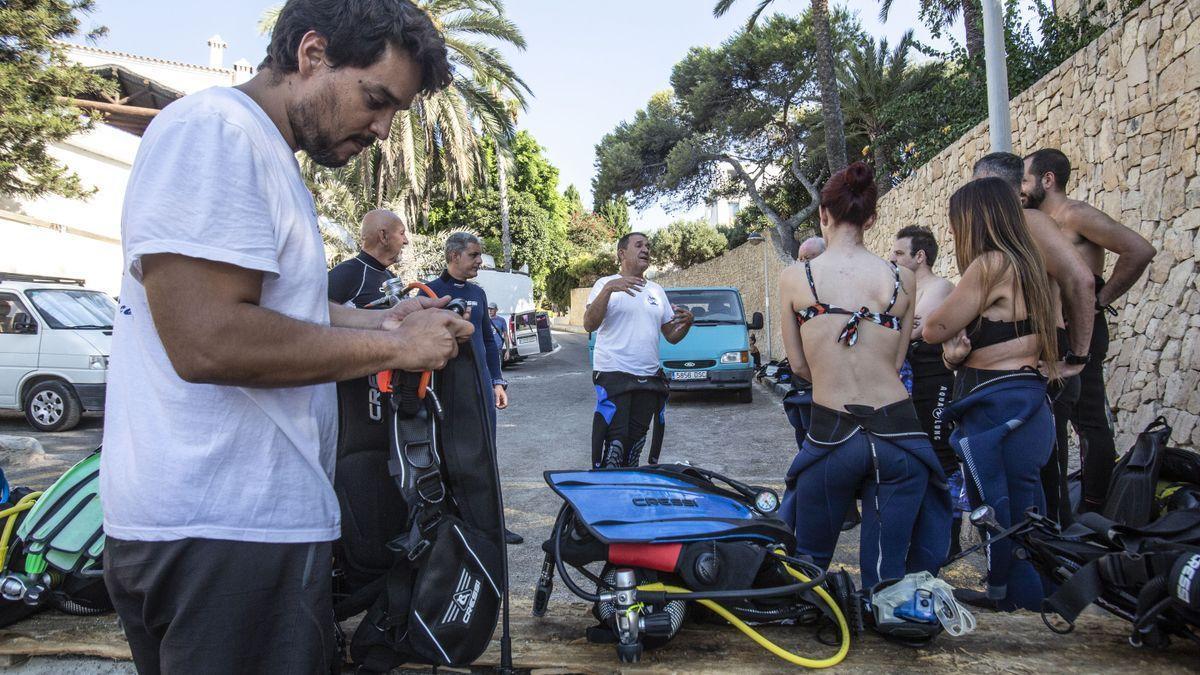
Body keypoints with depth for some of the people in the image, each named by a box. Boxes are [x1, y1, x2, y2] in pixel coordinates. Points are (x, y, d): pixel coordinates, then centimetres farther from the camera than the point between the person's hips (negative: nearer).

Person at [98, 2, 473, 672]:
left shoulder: (273, 160, 17)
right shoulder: (214, 130, -15)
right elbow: (207, 339, -25)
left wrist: (379, 322, 10)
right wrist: (393, 347, -15)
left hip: (270, 511, 10)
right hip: (221, 531, -10)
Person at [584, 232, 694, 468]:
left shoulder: (657, 290, 18)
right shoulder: (605, 284, 1)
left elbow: (671, 336, 20)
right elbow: (590, 325, -15)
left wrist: (687, 322, -2)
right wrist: (609, 288, -25)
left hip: (649, 378, 6)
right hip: (613, 375, -6)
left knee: (636, 440, 9)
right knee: (615, 440, -13)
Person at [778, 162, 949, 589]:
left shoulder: (795, 278, -3)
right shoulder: (902, 279, 2)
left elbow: (799, 365, 6)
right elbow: (896, 361, 7)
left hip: (831, 433, -1)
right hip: (898, 430, 2)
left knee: (809, 562, 19)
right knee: (888, 571, 13)